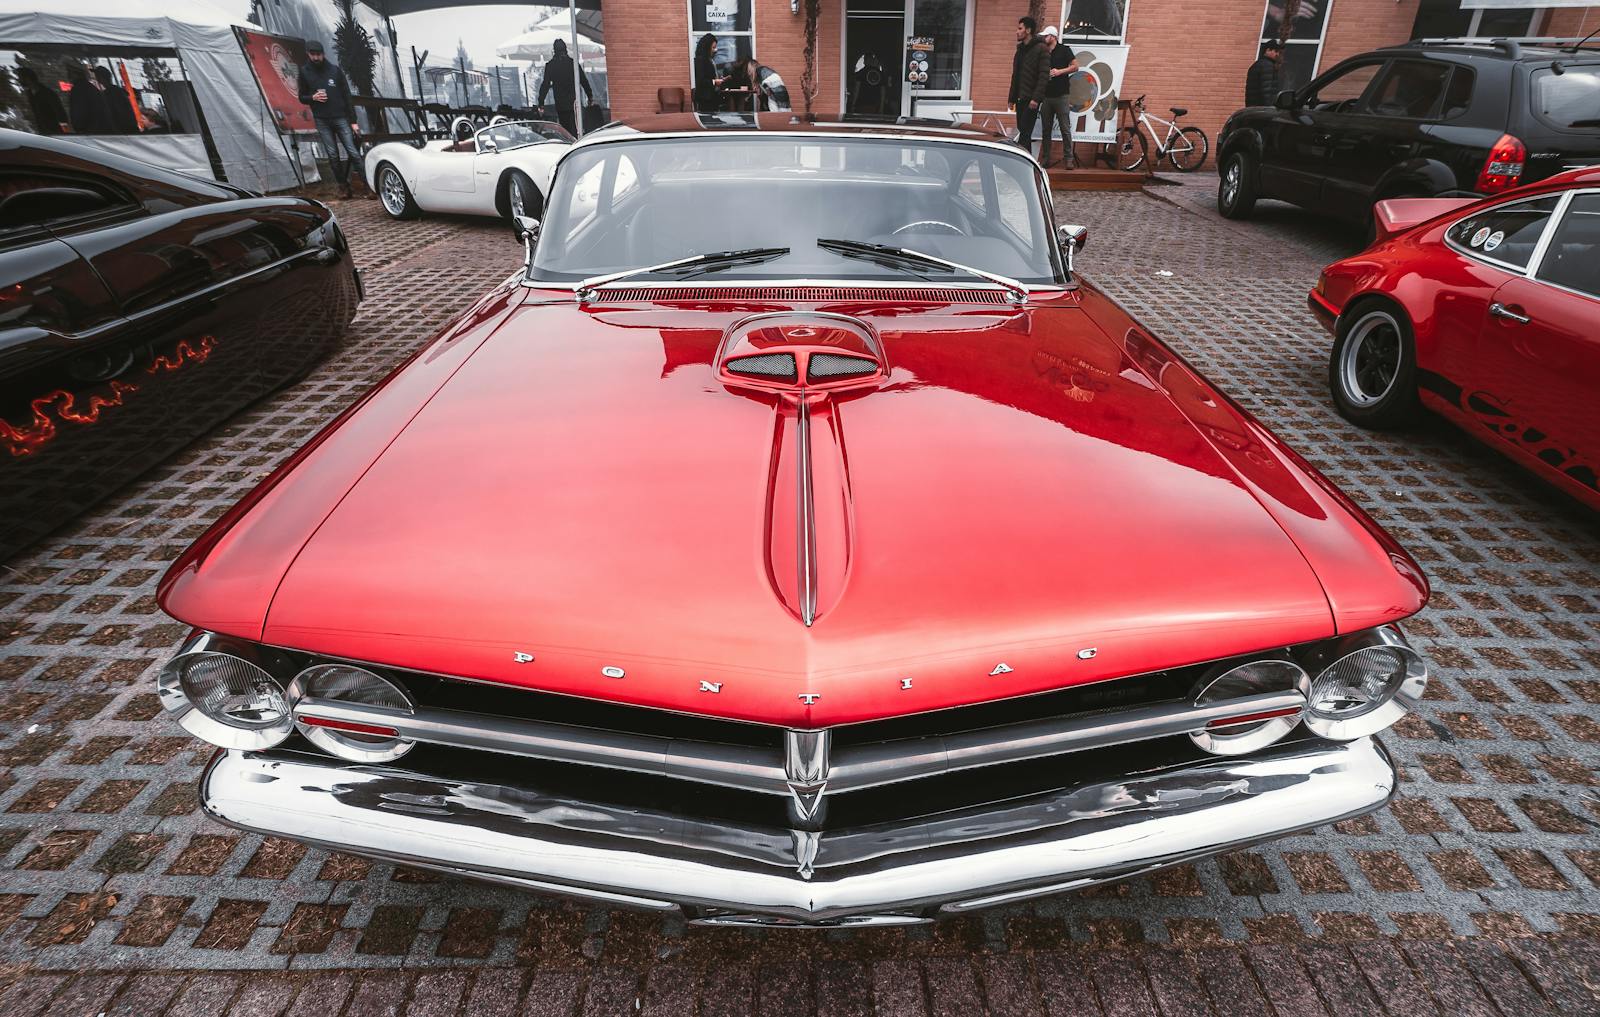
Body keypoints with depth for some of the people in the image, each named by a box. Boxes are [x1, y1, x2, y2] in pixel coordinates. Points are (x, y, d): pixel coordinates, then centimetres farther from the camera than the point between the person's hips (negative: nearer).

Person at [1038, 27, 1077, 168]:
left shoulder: (1064, 49, 1)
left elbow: (1075, 66, -2)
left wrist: (1060, 71, -14)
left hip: (1061, 95, -5)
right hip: (1046, 96, 5)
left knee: (1065, 129, -5)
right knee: (1045, 129, 5)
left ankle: (1068, 159, -4)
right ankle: (1045, 158, 10)